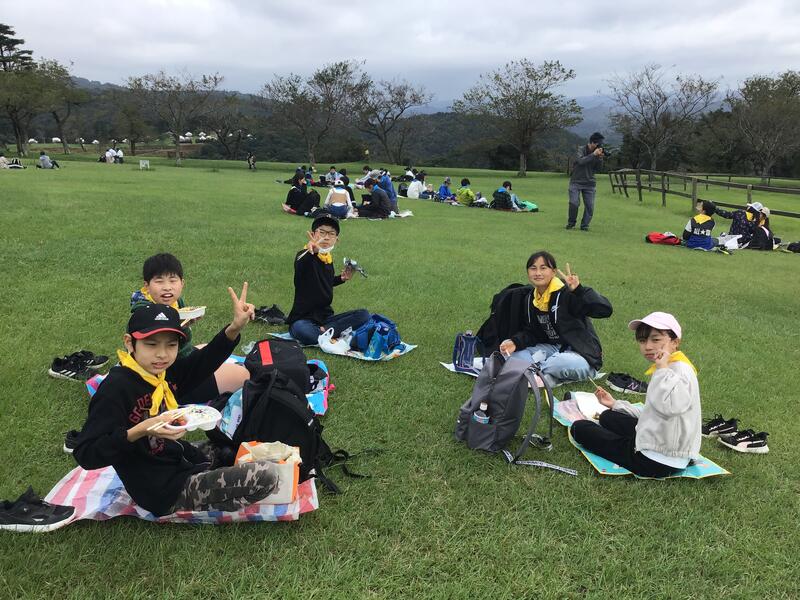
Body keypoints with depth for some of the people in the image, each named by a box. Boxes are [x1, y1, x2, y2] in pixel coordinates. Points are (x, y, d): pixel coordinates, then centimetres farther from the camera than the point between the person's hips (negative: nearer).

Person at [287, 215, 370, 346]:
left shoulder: (329, 259, 8)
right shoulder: (306, 256, -14)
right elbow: (300, 265, -40)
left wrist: (341, 278, 10)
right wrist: (311, 251, -60)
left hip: (325, 317, 7)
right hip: (303, 318, -7)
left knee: (364, 315, -10)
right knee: (301, 330, -41)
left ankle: (324, 331, -19)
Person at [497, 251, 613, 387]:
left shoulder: (567, 293, -18)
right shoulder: (530, 299, 5)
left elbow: (605, 310, -28)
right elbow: (532, 333, 8)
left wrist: (579, 290, -40)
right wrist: (515, 342, -12)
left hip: (581, 354, -7)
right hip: (553, 348, 7)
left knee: (559, 363, -38)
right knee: (513, 355, -7)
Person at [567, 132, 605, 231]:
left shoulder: (597, 152, 5)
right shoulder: (581, 150, -8)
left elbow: (598, 167, 2)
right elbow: (581, 161, -26)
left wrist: (600, 158, -14)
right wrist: (593, 154, -28)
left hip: (589, 183, 4)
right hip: (576, 182, -4)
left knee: (590, 206, -3)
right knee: (574, 203, -13)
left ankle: (584, 225, 10)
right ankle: (571, 223, 8)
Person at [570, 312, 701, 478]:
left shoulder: (681, 371, -21)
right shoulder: (666, 369, 10)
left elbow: (668, 407, -43)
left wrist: (662, 369, -32)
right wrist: (615, 404, 20)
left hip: (655, 461, -11)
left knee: (579, 428, -2)